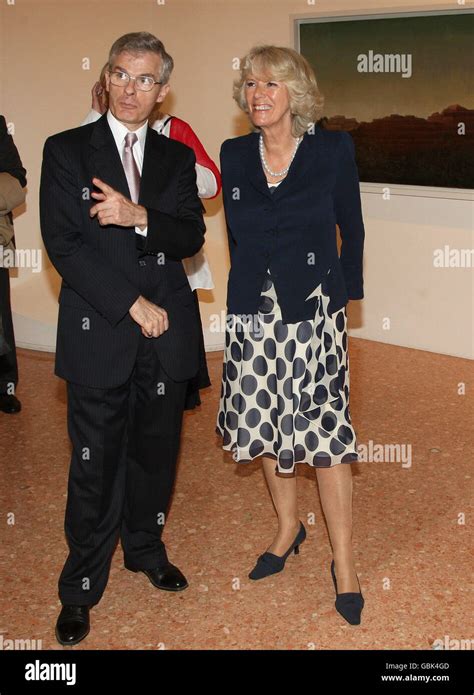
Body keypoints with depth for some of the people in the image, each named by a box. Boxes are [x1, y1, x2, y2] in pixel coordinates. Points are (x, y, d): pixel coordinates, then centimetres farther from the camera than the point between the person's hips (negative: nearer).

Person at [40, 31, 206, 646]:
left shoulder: (177, 157, 11)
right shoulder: (66, 151, 0)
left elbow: (191, 237, 0)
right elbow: (62, 244, -8)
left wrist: (139, 216, -20)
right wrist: (133, 305, -13)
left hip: (167, 334, 3)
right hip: (100, 331, -3)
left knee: (156, 451, 15)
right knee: (96, 464, 3)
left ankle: (145, 548, 37)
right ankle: (81, 588, 18)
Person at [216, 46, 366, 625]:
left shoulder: (333, 150, -3)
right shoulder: (234, 155, 5)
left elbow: (351, 229, 6)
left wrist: (342, 292, 6)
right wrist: (254, 292, 13)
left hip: (313, 313, -3)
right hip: (253, 314, 4)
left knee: (325, 432, -4)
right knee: (267, 426, 13)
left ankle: (343, 563, 9)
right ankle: (288, 527, 35)